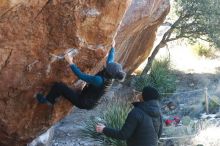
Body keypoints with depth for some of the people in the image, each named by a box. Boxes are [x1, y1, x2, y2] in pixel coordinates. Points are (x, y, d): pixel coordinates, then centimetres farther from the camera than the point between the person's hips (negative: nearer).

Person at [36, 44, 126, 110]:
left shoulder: (99, 80, -36)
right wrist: (112, 47, 21)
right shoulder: (110, 77, -13)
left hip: (83, 102, -8)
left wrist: (70, 63, -25)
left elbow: (80, 75, -32)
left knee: (58, 86, -5)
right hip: (91, 103, 8)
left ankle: (48, 101, 19)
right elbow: (110, 59, 6)